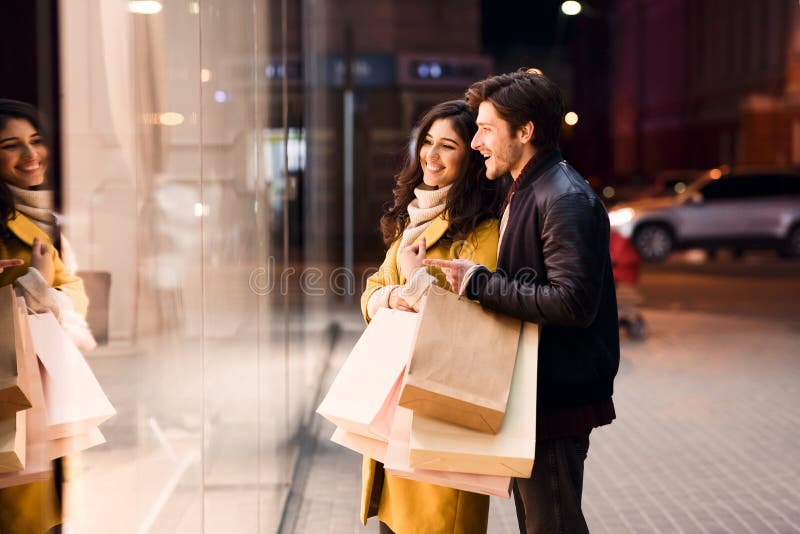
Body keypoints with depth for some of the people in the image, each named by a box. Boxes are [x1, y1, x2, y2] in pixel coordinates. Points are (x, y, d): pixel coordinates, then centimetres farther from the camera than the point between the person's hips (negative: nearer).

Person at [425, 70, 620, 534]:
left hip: (557, 399, -10)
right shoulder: (523, 192, 14)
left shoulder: (566, 200, -19)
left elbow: (572, 302, -28)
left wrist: (479, 282, -22)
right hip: (529, 392, 10)